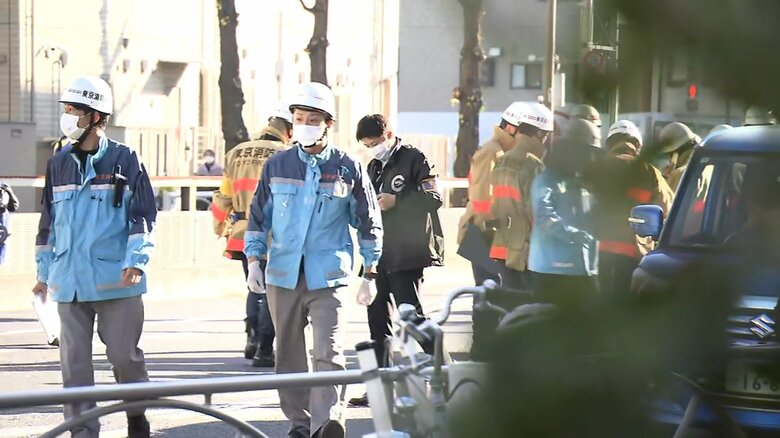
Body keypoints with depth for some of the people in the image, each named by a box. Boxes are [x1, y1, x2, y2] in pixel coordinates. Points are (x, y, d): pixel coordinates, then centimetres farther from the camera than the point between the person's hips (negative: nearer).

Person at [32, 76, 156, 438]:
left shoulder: (124, 160, -2)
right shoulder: (59, 164, 11)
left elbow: (143, 216, -2)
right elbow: (48, 221, 18)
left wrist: (137, 260, -13)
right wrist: (44, 271, 17)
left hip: (115, 280, -4)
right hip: (69, 282, 4)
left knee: (124, 354, 1)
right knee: (74, 361, 3)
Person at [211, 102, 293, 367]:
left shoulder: (236, 154, 10)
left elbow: (224, 196, 16)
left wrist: (220, 226, 29)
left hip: (242, 234, 6)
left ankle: (252, 340, 18)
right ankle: (263, 351, 1)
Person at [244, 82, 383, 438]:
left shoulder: (348, 168, 2)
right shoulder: (277, 165, 7)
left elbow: (368, 222, 9)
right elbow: (258, 217, 13)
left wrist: (370, 273, 7)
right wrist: (254, 261, 3)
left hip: (327, 276, -3)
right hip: (282, 275, 3)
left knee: (328, 352, -17)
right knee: (289, 355, 9)